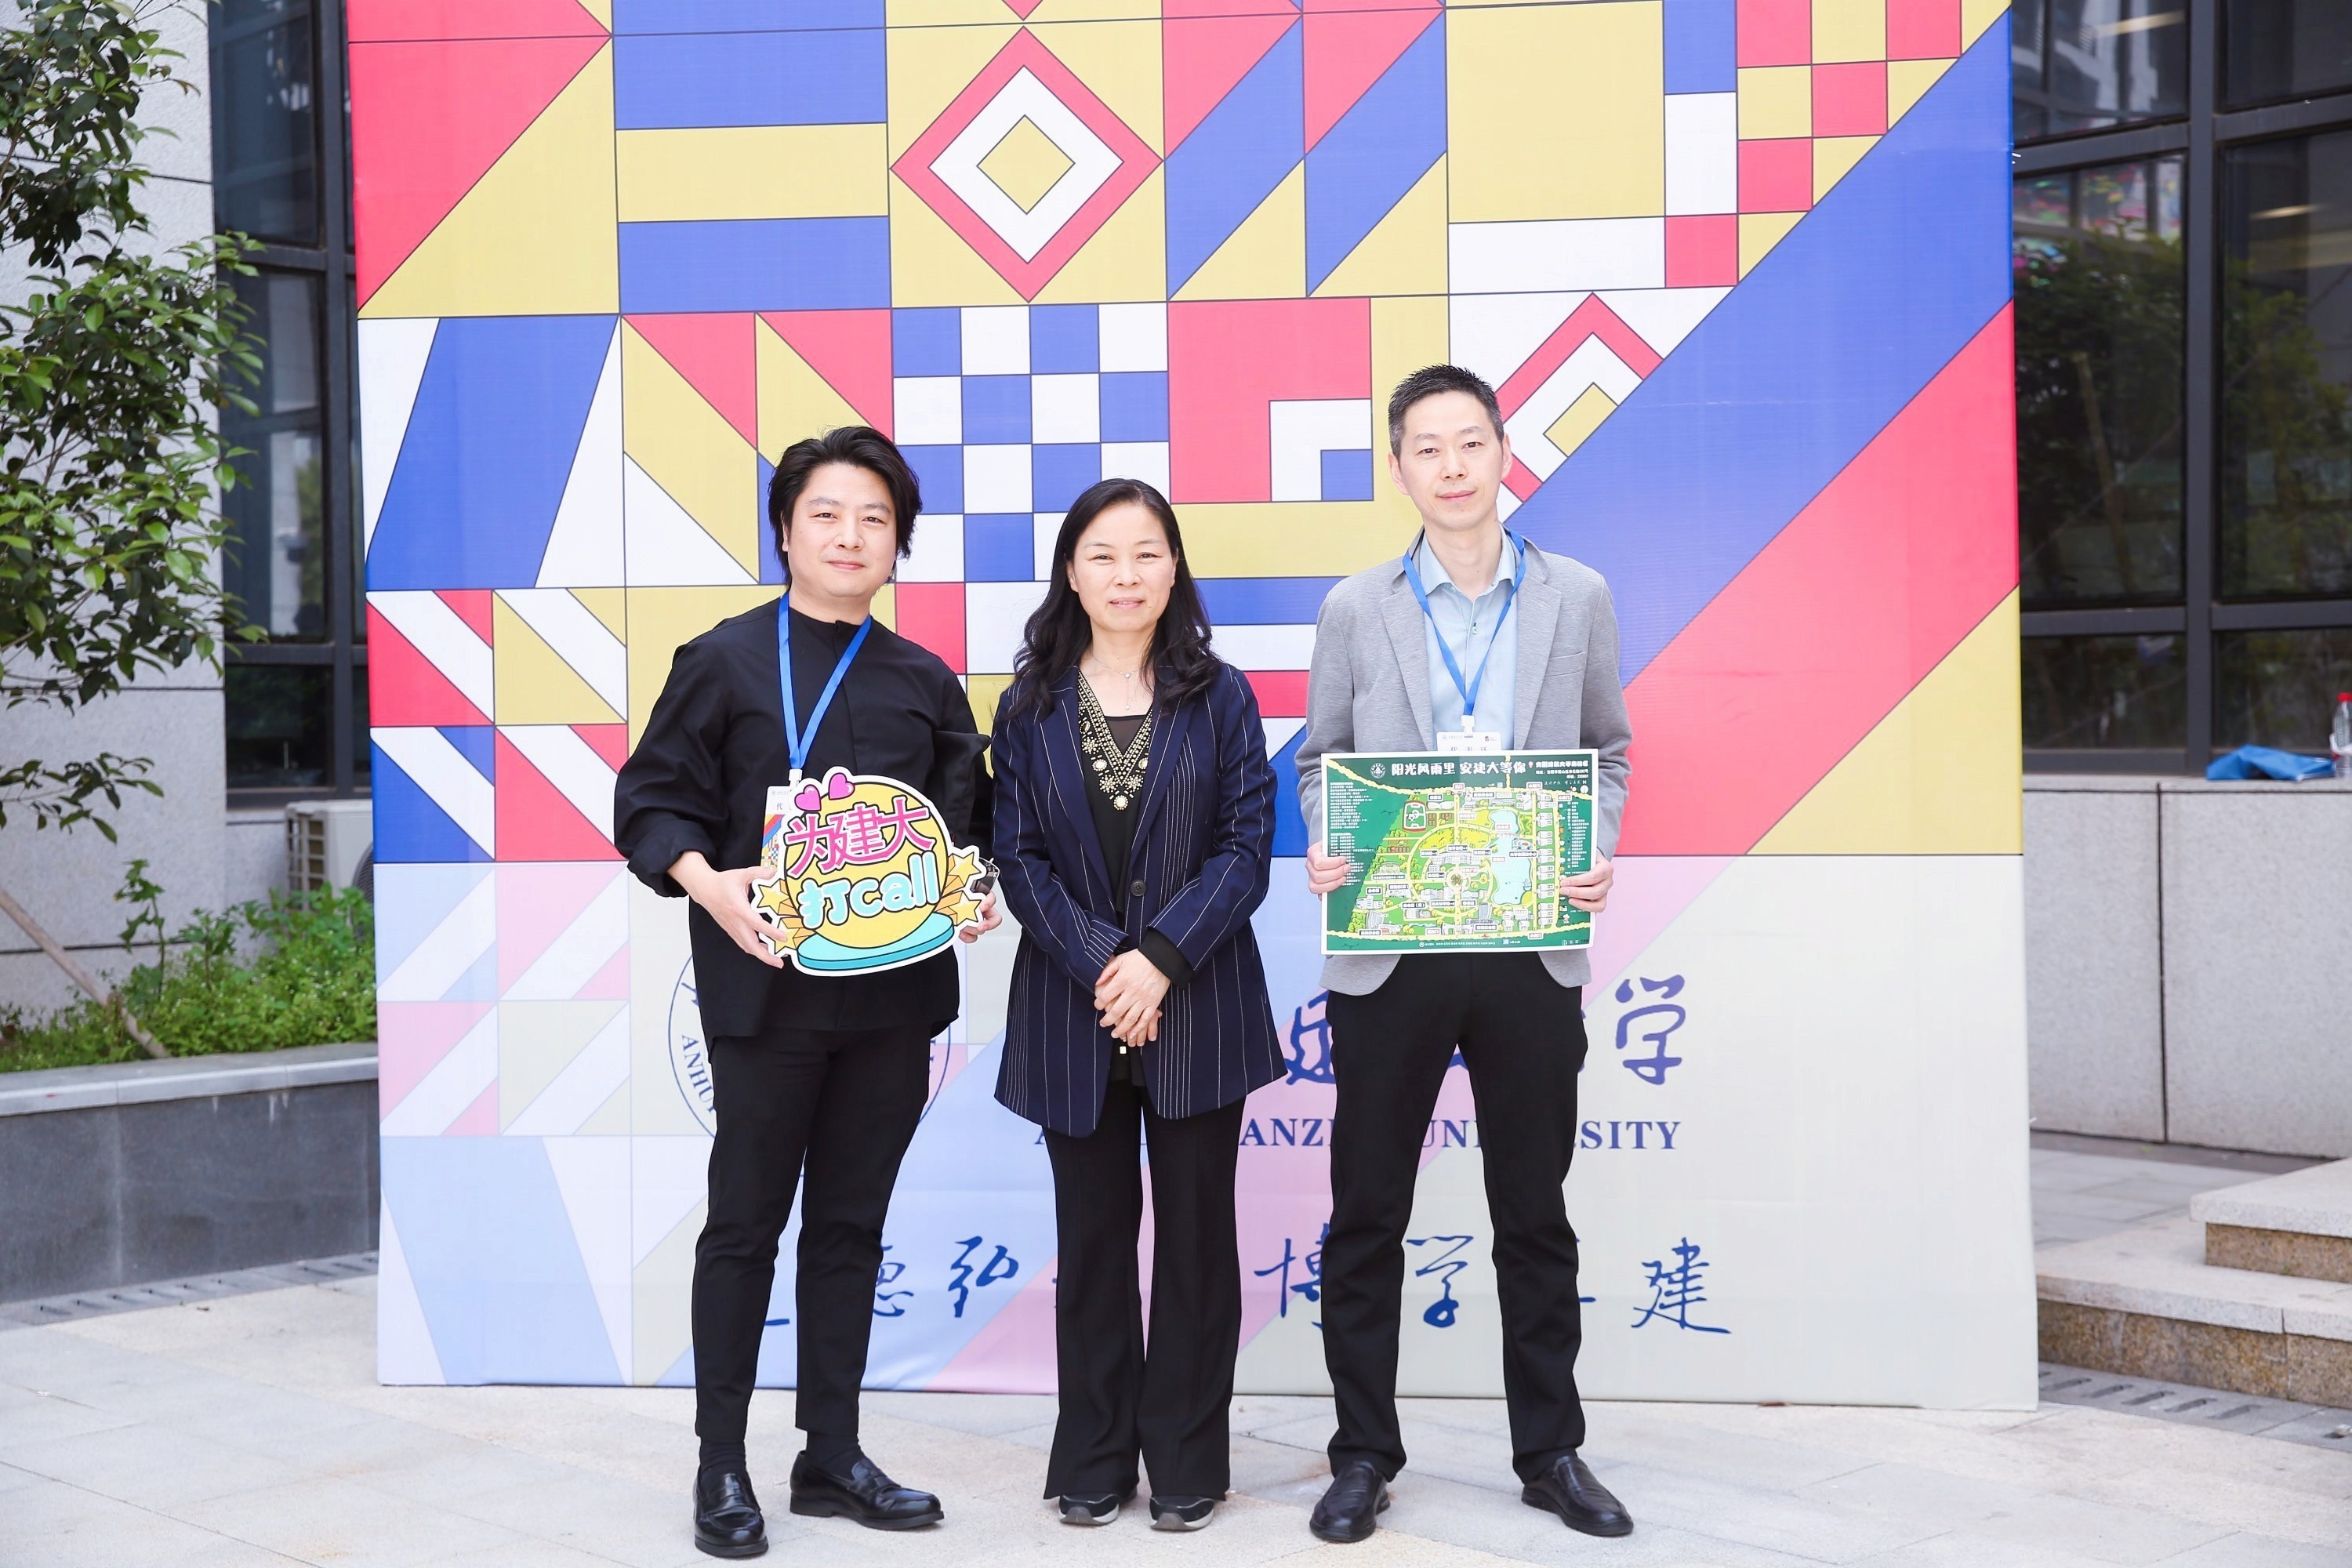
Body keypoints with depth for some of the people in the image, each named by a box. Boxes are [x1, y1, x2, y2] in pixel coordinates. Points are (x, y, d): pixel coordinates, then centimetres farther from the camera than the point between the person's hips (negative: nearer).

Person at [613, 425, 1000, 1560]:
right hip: (766, 986, -4)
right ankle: (722, 1466, 15)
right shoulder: (723, 662, 0)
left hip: (894, 992, 4)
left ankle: (832, 1455, 22)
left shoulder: (926, 685, 11)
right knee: (747, 1224, 4)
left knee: (851, 1224, 11)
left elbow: (965, 828, 16)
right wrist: (705, 882, -18)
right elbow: (652, 800, -1)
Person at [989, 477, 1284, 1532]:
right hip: (1072, 1004, 1)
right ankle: (1094, 1459, 20)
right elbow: (1019, 857, 0)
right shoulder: (1029, 706, 4)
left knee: (1195, 1230, 5)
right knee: (1092, 1234, 9)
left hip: (1199, 1000, -1)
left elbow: (1246, 846, -4)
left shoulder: (1219, 699, 2)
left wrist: (1161, 958, -15)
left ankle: (1187, 1462, 16)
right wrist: (1100, 966, -13)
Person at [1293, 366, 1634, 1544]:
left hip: (1531, 950, 1)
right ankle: (1364, 1455, 19)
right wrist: (1322, 850, -11)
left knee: (1533, 1214, 10)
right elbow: (1320, 759, 8)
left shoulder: (1578, 598, 5)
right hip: (1387, 950, 0)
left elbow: (1607, 752, 11)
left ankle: (1550, 1451, 23)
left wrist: (1598, 852, -7)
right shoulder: (1355, 608, 3)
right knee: (1367, 1215, 6)